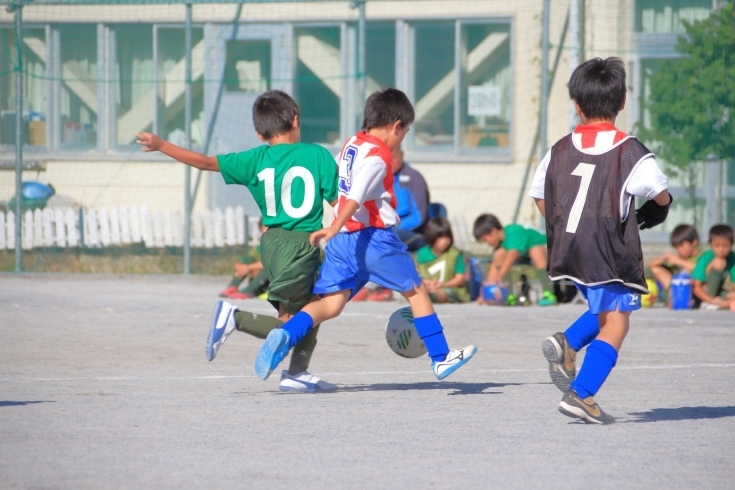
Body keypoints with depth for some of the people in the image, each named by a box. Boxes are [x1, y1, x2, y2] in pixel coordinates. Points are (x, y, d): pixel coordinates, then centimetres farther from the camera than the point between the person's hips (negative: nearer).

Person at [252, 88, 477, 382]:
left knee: (330, 303, -1)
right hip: (373, 236, -7)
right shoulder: (377, 156, -13)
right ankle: (441, 358, 17)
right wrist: (335, 228, -35)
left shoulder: (351, 144, 13)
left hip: (342, 239, 7)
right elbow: (355, 197, -25)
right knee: (416, 290, 11)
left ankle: (284, 337, -27)